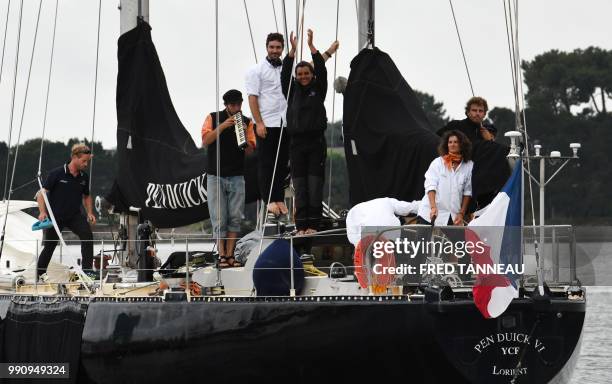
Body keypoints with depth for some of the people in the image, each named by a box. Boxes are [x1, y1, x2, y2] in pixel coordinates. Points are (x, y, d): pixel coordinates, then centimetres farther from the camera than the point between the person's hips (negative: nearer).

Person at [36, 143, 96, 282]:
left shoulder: (84, 177, 3)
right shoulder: (57, 174, -12)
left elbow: (86, 196, 19)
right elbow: (42, 193, -11)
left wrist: (90, 213, 5)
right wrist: (42, 212, -23)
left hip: (74, 216, 3)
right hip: (55, 216, -3)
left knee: (87, 233, -23)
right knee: (49, 245, 6)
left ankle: (87, 269, -22)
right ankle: (40, 272, 29)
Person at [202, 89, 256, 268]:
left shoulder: (247, 122, 7)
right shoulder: (213, 118, 2)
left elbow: (250, 150, 2)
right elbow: (205, 142, -9)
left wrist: (244, 134, -16)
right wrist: (222, 126, -19)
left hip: (237, 177, 2)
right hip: (216, 176, -2)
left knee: (235, 218, -2)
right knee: (219, 218, -5)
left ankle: (230, 254, 1)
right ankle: (221, 255, -5)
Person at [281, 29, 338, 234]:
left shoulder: (318, 89, 8)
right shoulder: (292, 91, 10)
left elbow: (321, 70, -5)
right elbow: (285, 74, -3)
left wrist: (311, 47, -12)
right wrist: (293, 50, -13)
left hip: (316, 142, -1)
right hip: (297, 142, 1)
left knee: (315, 184, -4)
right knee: (300, 185, 0)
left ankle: (313, 224, -3)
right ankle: (301, 225, 0)